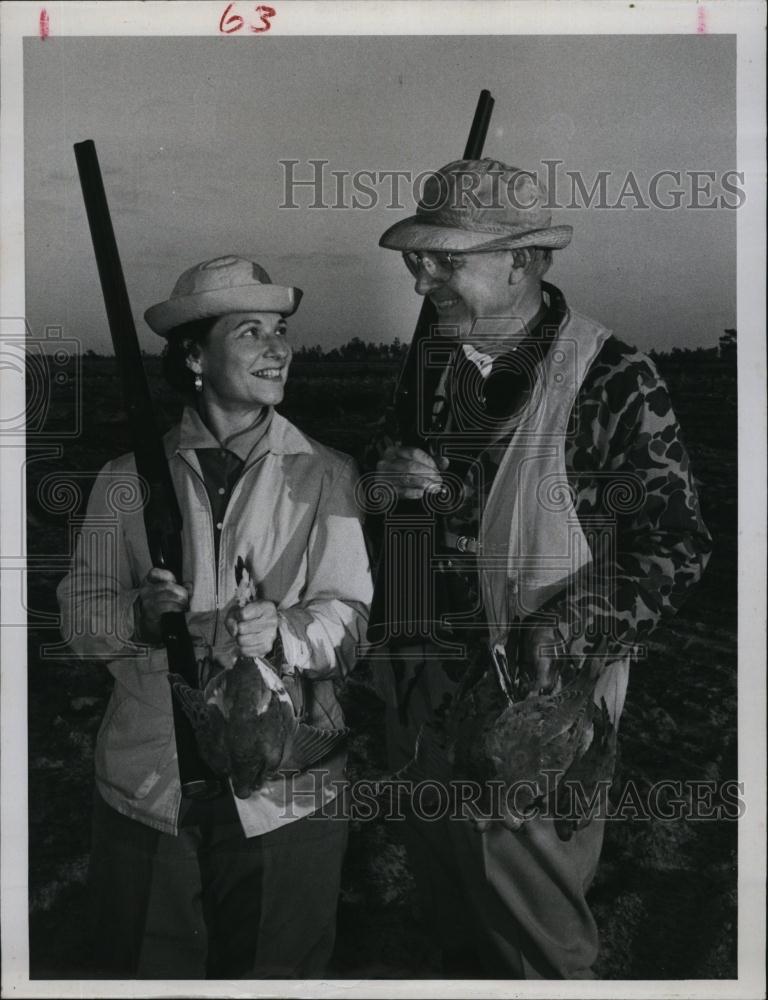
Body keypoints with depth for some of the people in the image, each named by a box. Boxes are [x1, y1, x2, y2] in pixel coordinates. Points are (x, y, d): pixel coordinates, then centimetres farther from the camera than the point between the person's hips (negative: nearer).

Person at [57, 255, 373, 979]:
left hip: (286, 790, 0)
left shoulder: (325, 476, 1)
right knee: (145, 970, 15)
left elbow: (347, 616, -6)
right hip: (149, 787, 1)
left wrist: (280, 631, -26)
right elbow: (78, 613, 1)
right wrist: (141, 615, -19)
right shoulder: (129, 476, 4)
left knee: (277, 972, 15)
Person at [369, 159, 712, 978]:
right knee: (450, 923, 23)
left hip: (536, 702, -5)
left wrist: (549, 650, -21)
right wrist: (388, 478, -8)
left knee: (535, 939, 11)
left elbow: (673, 549, -14)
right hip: (420, 692, 6)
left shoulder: (614, 382, -13)